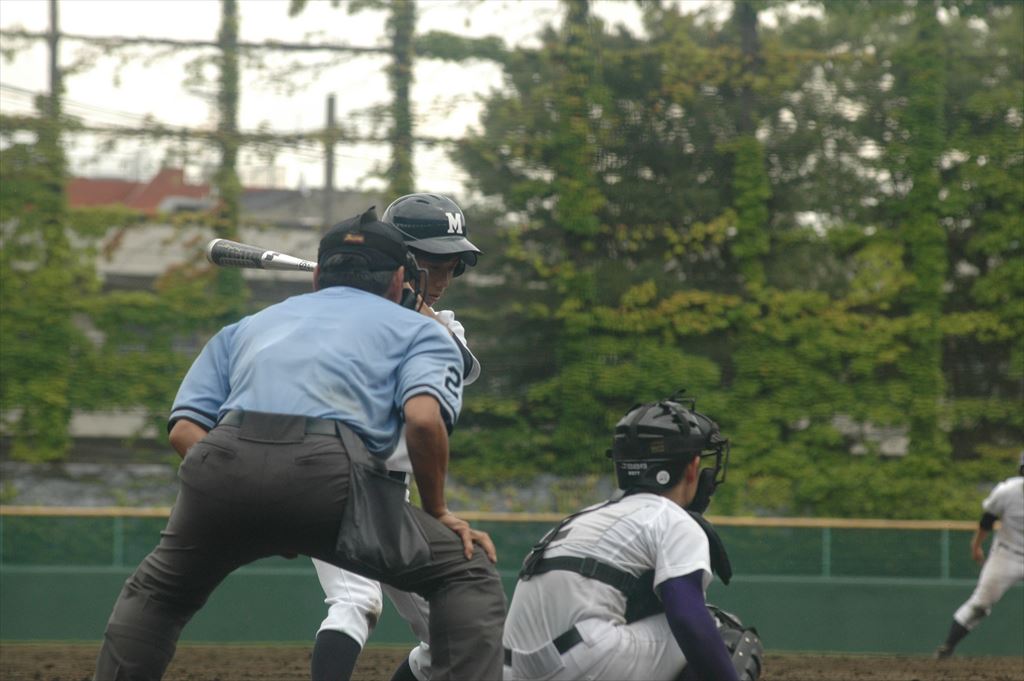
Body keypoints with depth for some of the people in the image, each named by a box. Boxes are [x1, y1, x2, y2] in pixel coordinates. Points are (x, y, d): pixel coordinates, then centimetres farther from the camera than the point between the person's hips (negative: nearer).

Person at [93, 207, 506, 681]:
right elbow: (423, 418, 1)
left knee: (154, 595, 30)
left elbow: (185, 429, 20)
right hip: (330, 475, -3)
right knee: (468, 577, 12)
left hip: (222, 465, 4)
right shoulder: (419, 329, 25)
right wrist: (437, 511, 14)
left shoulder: (249, 326, 35)